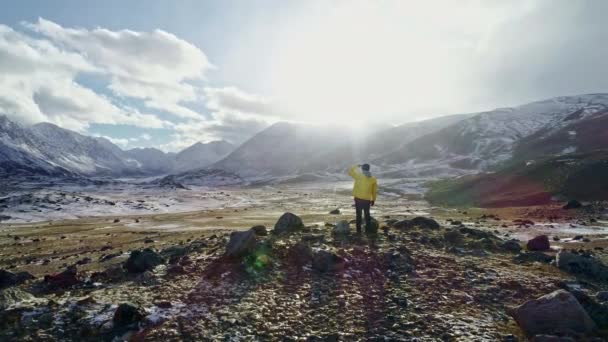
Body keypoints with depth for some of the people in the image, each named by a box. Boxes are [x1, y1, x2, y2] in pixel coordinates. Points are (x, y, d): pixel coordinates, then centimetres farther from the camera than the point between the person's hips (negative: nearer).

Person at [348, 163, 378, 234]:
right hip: (367, 200, 3)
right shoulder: (373, 178, 1)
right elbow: (374, 191, 6)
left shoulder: (359, 176, -10)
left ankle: (359, 230, 9)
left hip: (358, 199, -3)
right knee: (367, 214, 18)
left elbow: (350, 171, 2)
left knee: (359, 215, 6)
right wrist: (373, 200, 16)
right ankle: (368, 229, 24)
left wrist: (356, 166, 14)